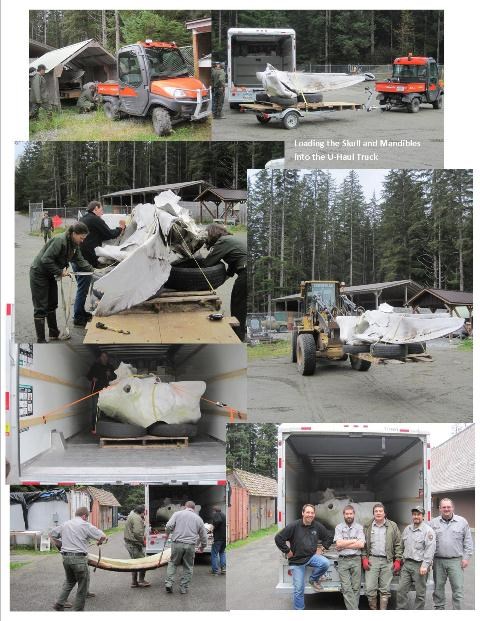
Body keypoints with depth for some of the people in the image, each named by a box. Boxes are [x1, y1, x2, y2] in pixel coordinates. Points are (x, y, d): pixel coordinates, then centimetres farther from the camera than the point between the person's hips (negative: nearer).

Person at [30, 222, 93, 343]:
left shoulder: (74, 244, 0)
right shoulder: (60, 241, -28)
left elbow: (80, 260, 7)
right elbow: (45, 259, -31)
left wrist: (92, 270, -4)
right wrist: (60, 272, -25)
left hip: (50, 274, 9)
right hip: (39, 273, -9)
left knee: (52, 304, 17)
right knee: (41, 307, -5)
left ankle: (53, 333, 29)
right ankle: (41, 340, -2)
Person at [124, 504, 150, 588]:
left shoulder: (131, 515, 17)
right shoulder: (137, 518, -17)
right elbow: (137, 532, -26)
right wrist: (142, 541, -13)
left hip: (129, 543, 11)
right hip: (134, 544, -11)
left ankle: (134, 582, 19)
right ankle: (141, 580, 1)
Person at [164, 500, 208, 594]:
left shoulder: (177, 514, 7)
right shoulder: (198, 518, 13)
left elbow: (169, 526, -5)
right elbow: (203, 535, 17)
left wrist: (168, 533, 17)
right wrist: (203, 546, 33)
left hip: (177, 543, -1)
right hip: (190, 545, 1)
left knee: (173, 563, 16)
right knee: (188, 567, 12)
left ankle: (169, 583, 4)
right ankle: (184, 588, 11)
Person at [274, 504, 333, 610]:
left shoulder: (318, 526, -2)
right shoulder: (294, 526, -14)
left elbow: (329, 537, 14)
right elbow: (278, 538, -14)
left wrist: (322, 548, 4)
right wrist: (287, 551, -10)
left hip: (312, 556, 3)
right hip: (297, 561, -3)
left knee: (325, 563, -28)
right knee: (299, 589, 0)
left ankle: (314, 579, 1)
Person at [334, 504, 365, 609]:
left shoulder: (359, 527, 8)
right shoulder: (339, 527, 9)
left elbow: (361, 544, -5)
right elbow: (339, 544, -4)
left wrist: (344, 545, -6)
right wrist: (355, 540, -3)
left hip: (356, 560, 0)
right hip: (343, 560, 0)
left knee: (356, 588, -2)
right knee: (346, 589, -9)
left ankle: (352, 611, 4)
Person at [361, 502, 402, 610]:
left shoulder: (392, 526, 7)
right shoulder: (368, 527, 9)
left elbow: (398, 544, 6)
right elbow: (363, 544, 11)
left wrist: (398, 560, -1)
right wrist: (364, 558, 0)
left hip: (387, 561, 0)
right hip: (372, 560, 0)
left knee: (385, 589, 3)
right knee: (370, 588, -5)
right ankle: (373, 610, 7)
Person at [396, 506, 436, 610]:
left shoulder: (428, 530, -7)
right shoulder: (407, 529, 14)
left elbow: (430, 549, -15)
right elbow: (402, 546, 25)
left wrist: (425, 565, -21)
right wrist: (401, 560, 19)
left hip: (420, 565, -6)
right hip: (407, 564, 6)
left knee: (420, 593, 1)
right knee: (401, 590, 4)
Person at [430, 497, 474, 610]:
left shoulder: (462, 522, 5)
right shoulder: (433, 523, 7)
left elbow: (468, 541, 6)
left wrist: (466, 557, -1)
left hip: (456, 561, -2)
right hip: (438, 561, 2)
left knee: (458, 588, -4)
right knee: (438, 587, 8)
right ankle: (439, 608, 20)